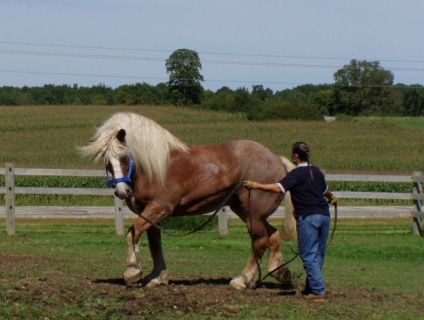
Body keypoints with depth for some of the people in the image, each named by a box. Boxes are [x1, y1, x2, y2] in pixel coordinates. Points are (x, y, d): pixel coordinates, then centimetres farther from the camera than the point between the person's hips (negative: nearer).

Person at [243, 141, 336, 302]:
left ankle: (318, 291, -8)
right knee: (318, 254, 14)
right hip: (324, 215, 7)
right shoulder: (317, 171, 14)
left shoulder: (297, 173, -9)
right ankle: (311, 287, 22)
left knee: (309, 255, -3)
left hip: (307, 217, -7)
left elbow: (279, 188, -23)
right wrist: (331, 198, 57)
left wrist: (257, 186, -17)